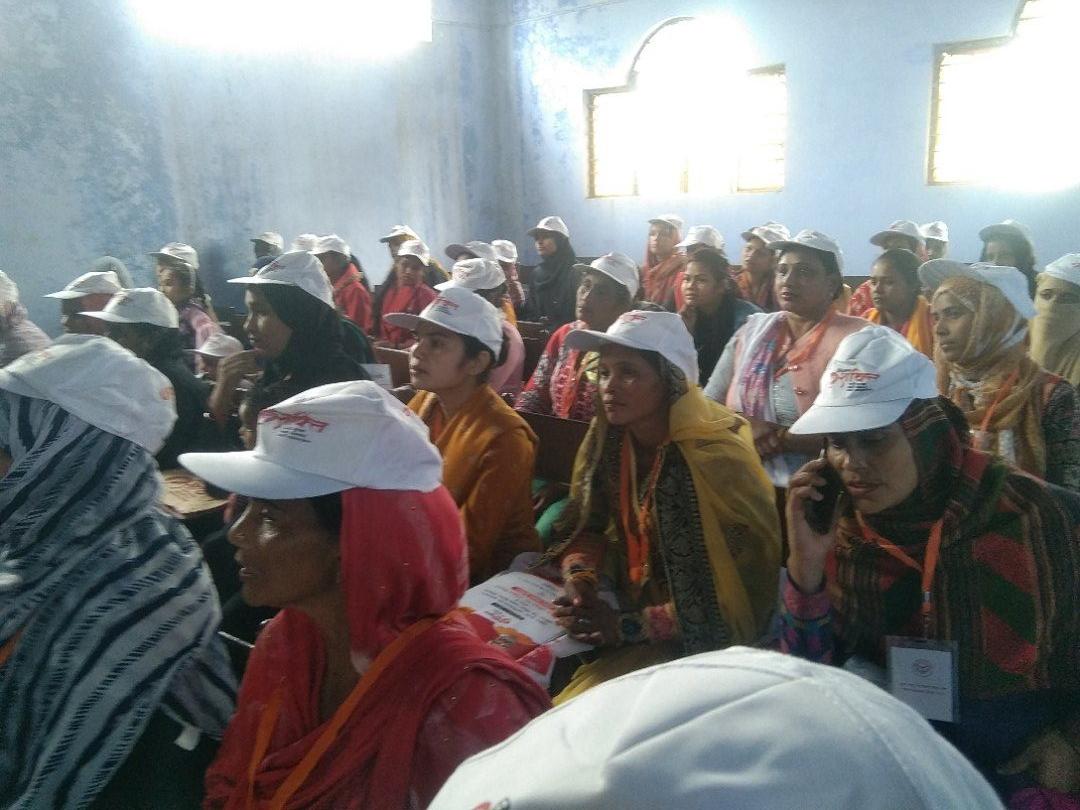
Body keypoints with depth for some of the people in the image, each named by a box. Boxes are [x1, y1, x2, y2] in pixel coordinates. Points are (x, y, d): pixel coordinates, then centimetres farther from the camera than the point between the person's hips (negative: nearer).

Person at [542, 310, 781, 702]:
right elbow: (587, 526, 6)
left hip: (696, 639, -6)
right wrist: (578, 576, -15)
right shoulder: (609, 438, -5)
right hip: (627, 603, 6)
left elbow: (739, 601, -20)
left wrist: (631, 626, -23)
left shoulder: (717, 461, -23)